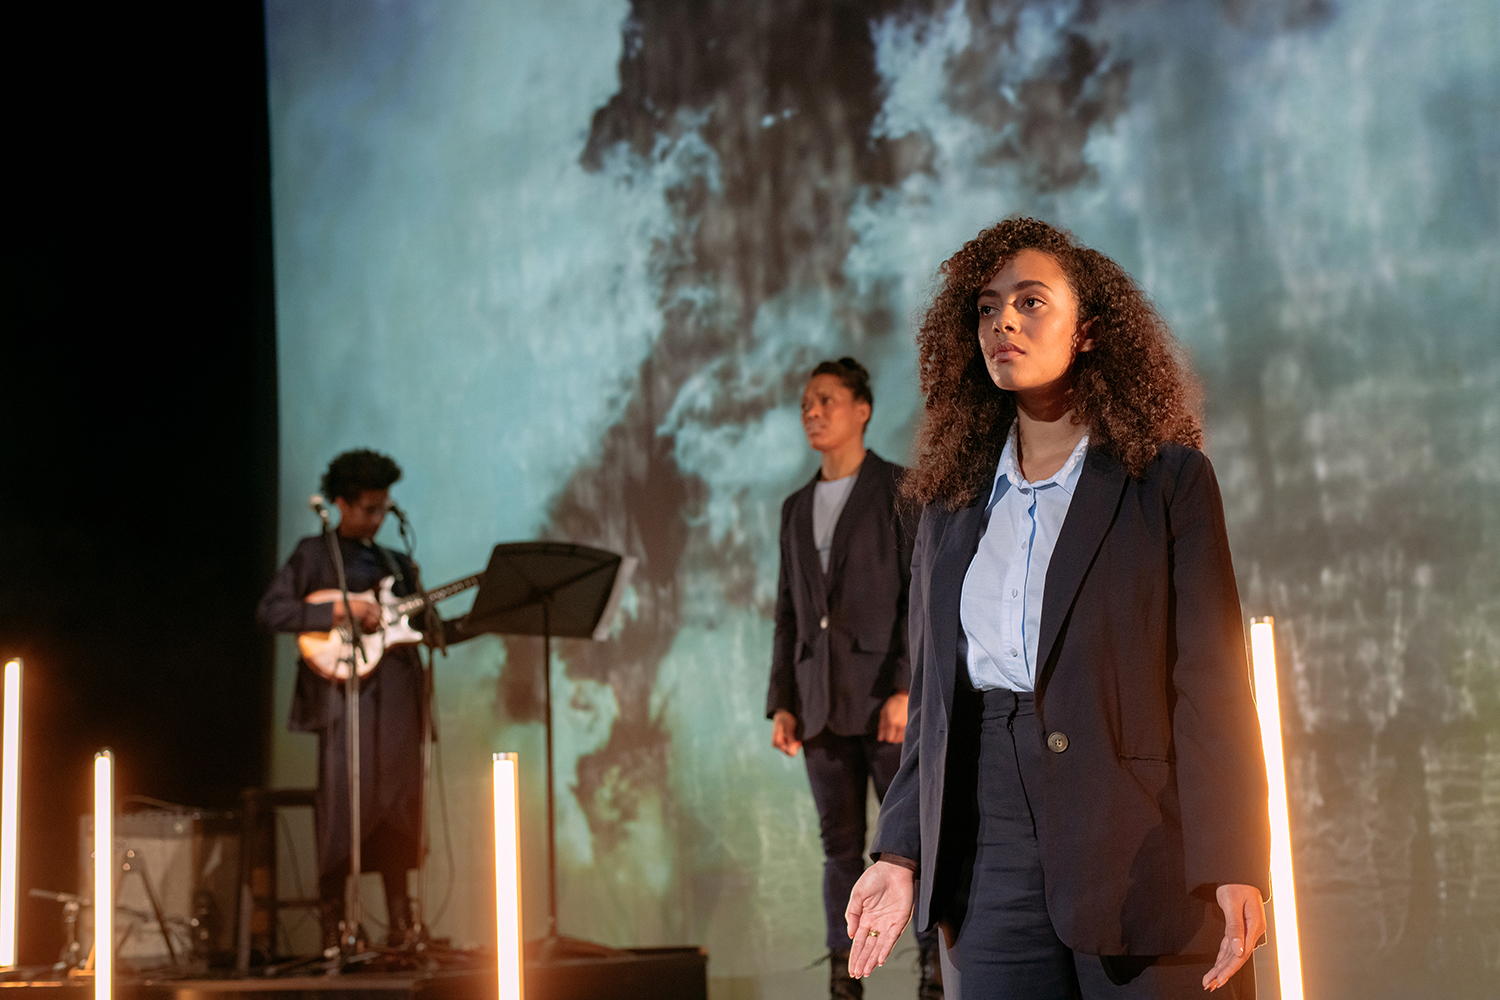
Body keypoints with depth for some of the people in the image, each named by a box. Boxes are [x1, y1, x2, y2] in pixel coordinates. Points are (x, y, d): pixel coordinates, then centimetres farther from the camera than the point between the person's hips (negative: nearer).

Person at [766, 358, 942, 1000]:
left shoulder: (901, 491, -1)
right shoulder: (797, 508, 17)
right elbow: (789, 613, 17)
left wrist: (908, 689, -17)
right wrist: (781, 703, 8)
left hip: (889, 698, -5)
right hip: (822, 705, 5)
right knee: (841, 849, 6)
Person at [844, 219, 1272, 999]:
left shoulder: (1169, 480, 1)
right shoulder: (952, 503, 14)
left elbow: (1213, 680, -6)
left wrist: (1232, 867, -14)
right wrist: (902, 854, 7)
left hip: (1143, 849, -3)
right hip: (992, 859, 4)